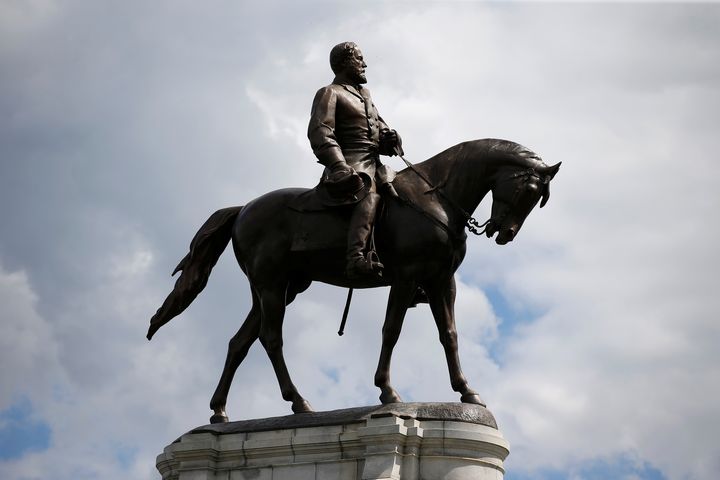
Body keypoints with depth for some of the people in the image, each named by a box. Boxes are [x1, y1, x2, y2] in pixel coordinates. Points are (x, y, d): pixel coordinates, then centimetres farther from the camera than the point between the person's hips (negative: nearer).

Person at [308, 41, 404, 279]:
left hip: (373, 163, 9)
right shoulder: (329, 94, 3)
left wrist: (389, 137, 2)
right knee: (370, 194, -35)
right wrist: (340, 168, -28)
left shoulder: (364, 94, 29)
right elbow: (320, 134, -12)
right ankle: (356, 257, -55)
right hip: (351, 165, -9)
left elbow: (380, 126, 29)